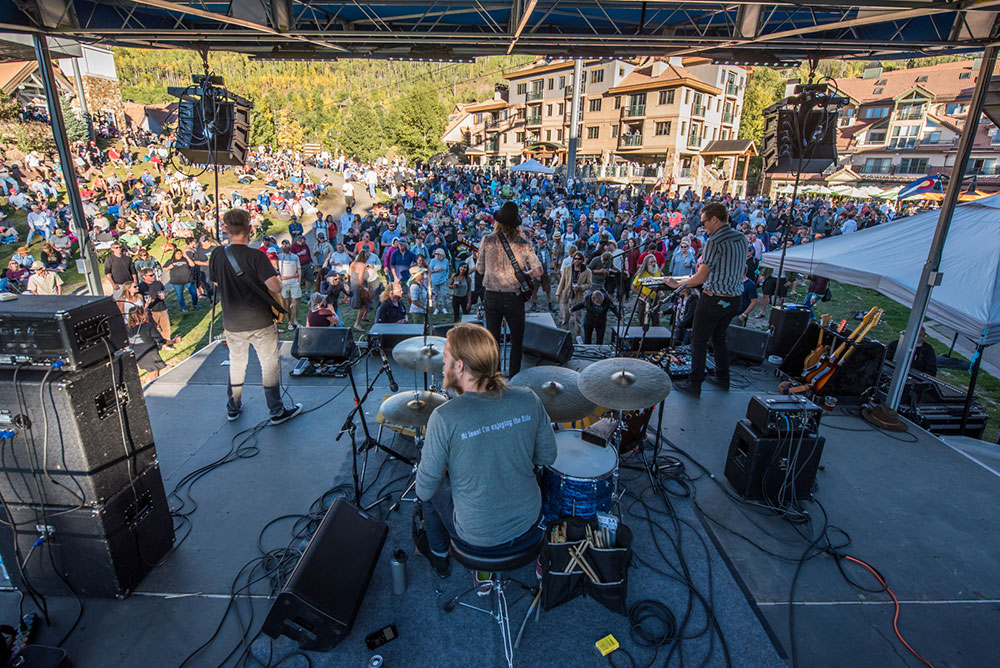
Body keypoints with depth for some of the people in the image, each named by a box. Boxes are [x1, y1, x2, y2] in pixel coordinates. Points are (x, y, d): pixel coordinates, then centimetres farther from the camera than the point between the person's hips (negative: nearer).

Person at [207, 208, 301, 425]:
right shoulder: (256, 256, -17)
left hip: (232, 323, 5)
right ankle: (276, 412, 12)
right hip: (260, 322, -4)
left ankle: (233, 408, 33)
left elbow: (216, 281, 15)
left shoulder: (217, 256, -2)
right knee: (270, 364, 6)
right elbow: (275, 287, -22)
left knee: (236, 364, 19)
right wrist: (276, 278, -1)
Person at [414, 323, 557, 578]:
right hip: (529, 525, 4)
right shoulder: (528, 399, -15)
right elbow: (547, 458, -2)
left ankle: (439, 557, 43)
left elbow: (425, 488, -16)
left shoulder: (444, 418, -26)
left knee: (429, 490, 23)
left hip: (479, 536, -3)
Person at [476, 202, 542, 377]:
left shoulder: (487, 240, -4)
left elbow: (480, 269, 3)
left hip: (491, 297, 2)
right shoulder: (523, 244, -7)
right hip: (514, 298, -2)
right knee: (517, 341, 13)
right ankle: (514, 377, 16)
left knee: (493, 340, 13)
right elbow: (538, 271, -7)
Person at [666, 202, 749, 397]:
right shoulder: (741, 238, 7)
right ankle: (723, 379, 31)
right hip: (735, 299, 8)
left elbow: (701, 278, -19)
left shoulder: (714, 241, -18)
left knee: (699, 341, 2)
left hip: (714, 299, -8)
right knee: (719, 337, 22)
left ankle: (694, 385, 6)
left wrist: (677, 284, -6)